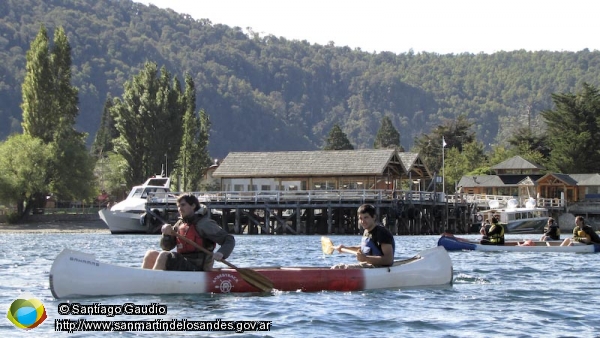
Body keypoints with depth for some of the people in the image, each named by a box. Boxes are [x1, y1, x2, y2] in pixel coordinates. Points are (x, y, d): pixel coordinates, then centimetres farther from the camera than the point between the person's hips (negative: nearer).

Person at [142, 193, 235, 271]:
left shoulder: (205, 224, -6)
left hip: (196, 269, -8)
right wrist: (166, 234, -6)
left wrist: (221, 254, -28)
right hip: (182, 266, 8)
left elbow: (230, 240, -9)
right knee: (151, 254, -2)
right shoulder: (180, 224, 16)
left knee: (164, 256, -24)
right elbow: (166, 247, 16)